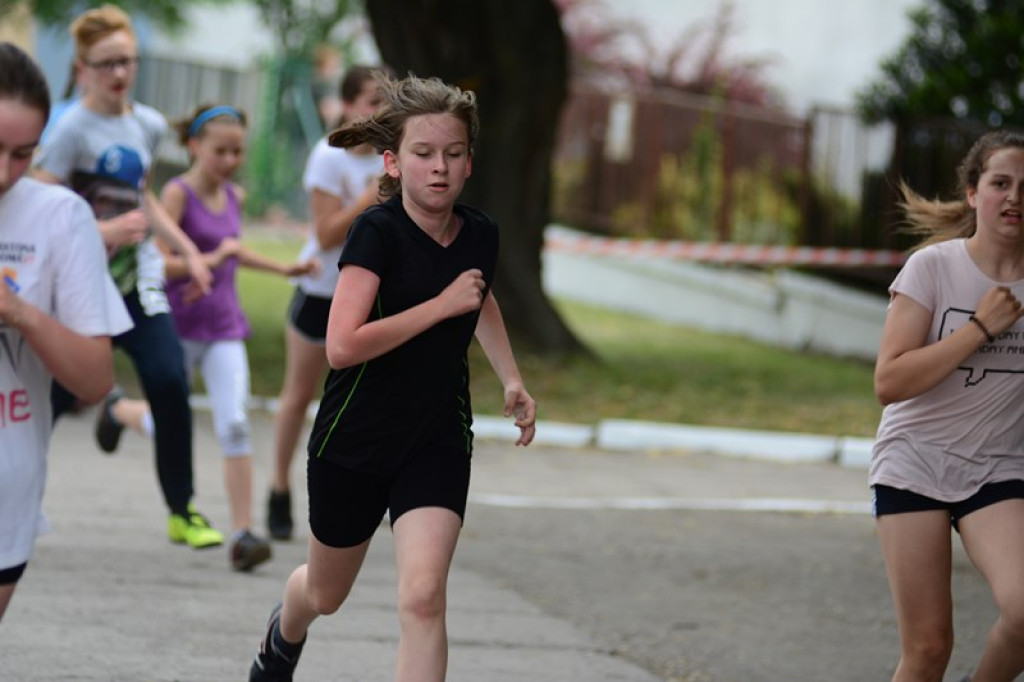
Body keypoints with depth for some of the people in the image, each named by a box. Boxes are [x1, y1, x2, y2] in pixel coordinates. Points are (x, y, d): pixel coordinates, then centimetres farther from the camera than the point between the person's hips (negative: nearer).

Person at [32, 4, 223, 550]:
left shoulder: (148, 125, 7)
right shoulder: (73, 128, -12)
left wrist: (188, 251, 18)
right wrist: (104, 231, -24)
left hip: (138, 279, 5)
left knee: (169, 383, -11)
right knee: (55, 397, 0)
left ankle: (182, 511, 0)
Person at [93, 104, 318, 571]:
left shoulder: (233, 197, 8)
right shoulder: (177, 192, -12)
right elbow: (158, 261, -21)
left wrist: (284, 269, 25)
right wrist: (209, 260, -33)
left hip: (224, 327, 4)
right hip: (180, 323, -4)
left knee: (235, 424, -12)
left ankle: (242, 534, -15)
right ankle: (118, 409, 45)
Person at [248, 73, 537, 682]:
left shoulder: (481, 233, -3)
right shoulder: (378, 231, -21)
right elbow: (342, 345, -32)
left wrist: (511, 379, 12)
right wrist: (441, 305, -28)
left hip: (438, 442, 2)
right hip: (354, 442, -2)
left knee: (423, 596, -18)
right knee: (326, 595, 20)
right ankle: (286, 632, 58)